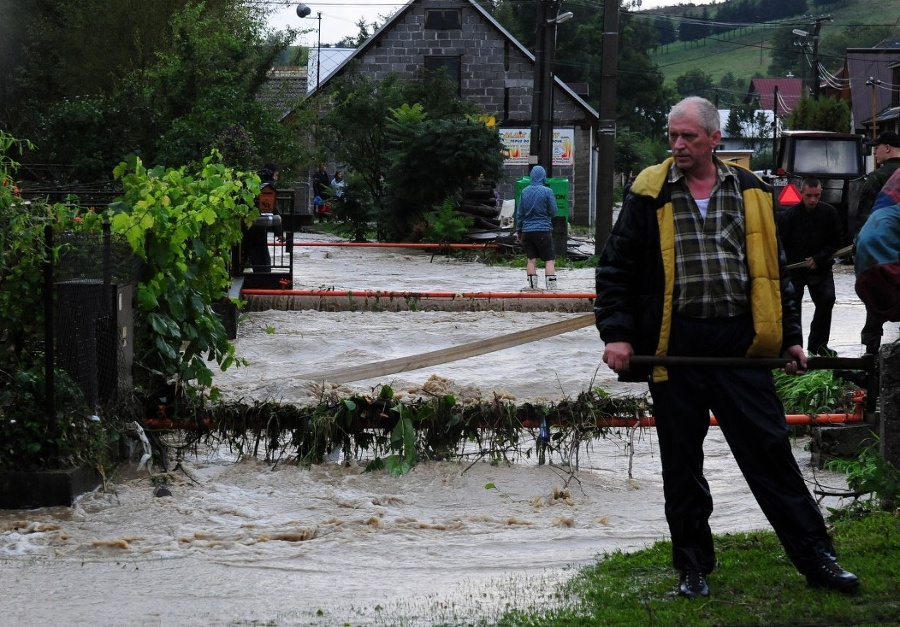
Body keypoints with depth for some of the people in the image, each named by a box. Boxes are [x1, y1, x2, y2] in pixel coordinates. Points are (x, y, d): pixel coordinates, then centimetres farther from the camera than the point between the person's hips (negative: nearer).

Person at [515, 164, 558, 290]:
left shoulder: (524, 192, 5)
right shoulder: (547, 191, -9)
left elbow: (519, 213, 10)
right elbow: (553, 212, -4)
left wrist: (518, 230, 18)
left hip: (527, 231, 4)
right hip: (543, 230, -4)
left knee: (531, 259, 9)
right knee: (550, 259, -1)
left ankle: (532, 286, 9)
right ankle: (551, 286, -9)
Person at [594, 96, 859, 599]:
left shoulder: (749, 192, 9)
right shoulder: (650, 196, 3)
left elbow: (773, 270, 15)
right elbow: (616, 269, 5)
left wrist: (790, 337, 12)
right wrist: (617, 333, -5)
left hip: (740, 345, 1)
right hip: (675, 348, 0)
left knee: (771, 450, 0)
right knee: (682, 463, 6)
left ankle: (816, 558, 4)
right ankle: (694, 566, 17)